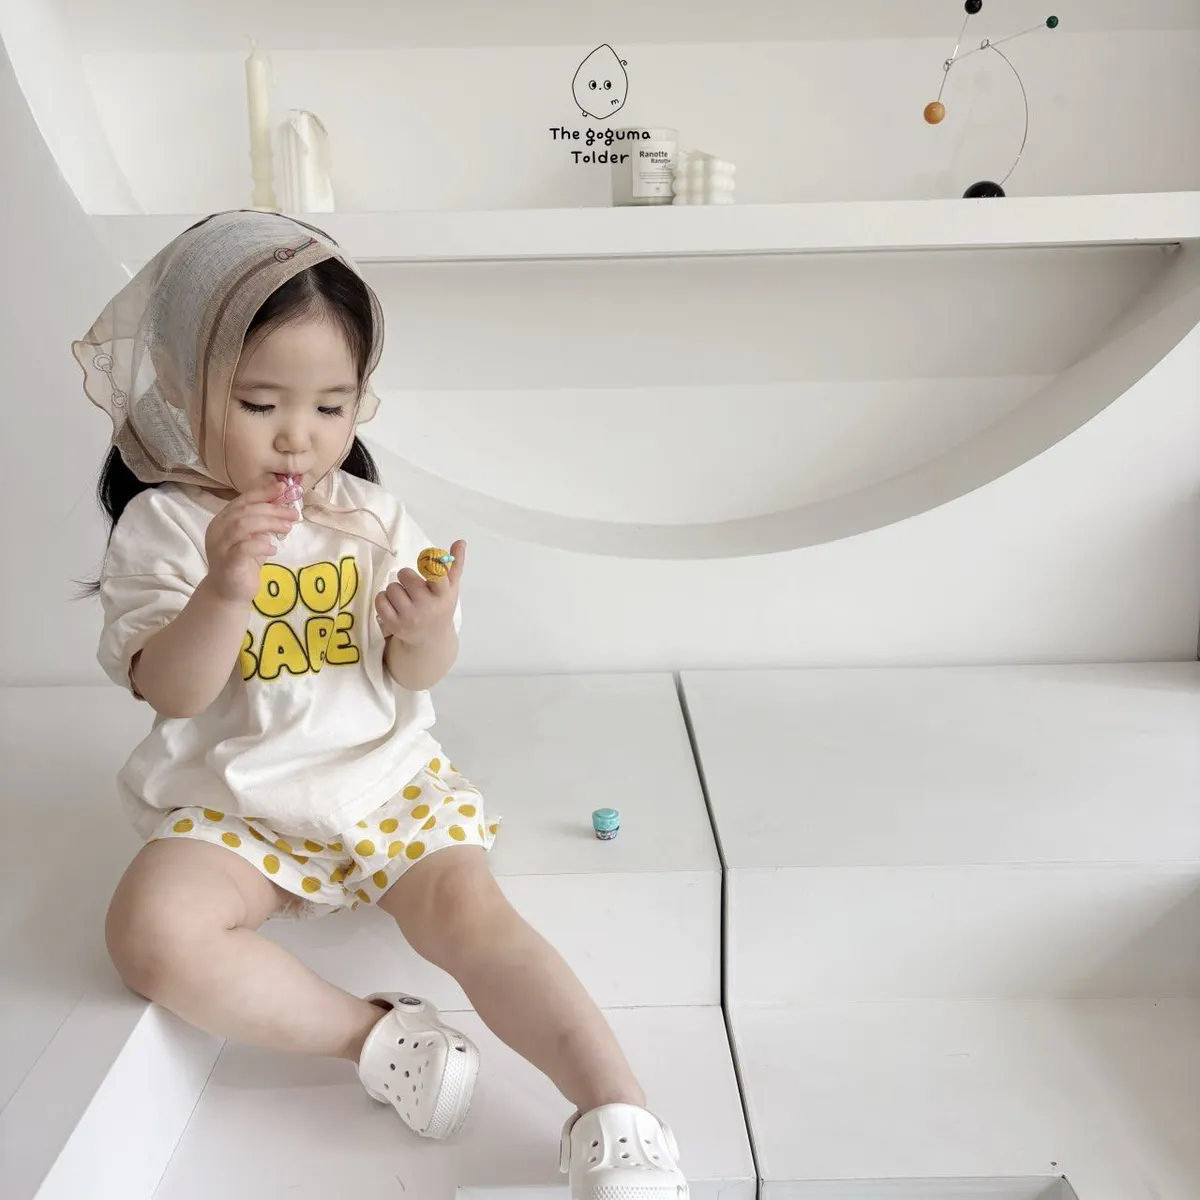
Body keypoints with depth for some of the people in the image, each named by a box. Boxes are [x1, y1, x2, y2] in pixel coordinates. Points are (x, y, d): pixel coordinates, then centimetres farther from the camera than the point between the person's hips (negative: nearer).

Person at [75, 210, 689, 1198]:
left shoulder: (375, 517, 1)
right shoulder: (163, 523, -6)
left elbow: (418, 677, 1)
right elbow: (171, 689, -14)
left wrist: (428, 630, -24)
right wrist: (223, 590, -33)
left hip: (389, 784, 1)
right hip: (234, 807, 0)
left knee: (473, 911, -22)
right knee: (153, 929, -28)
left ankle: (619, 1121, -22)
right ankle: (377, 1036, -18)